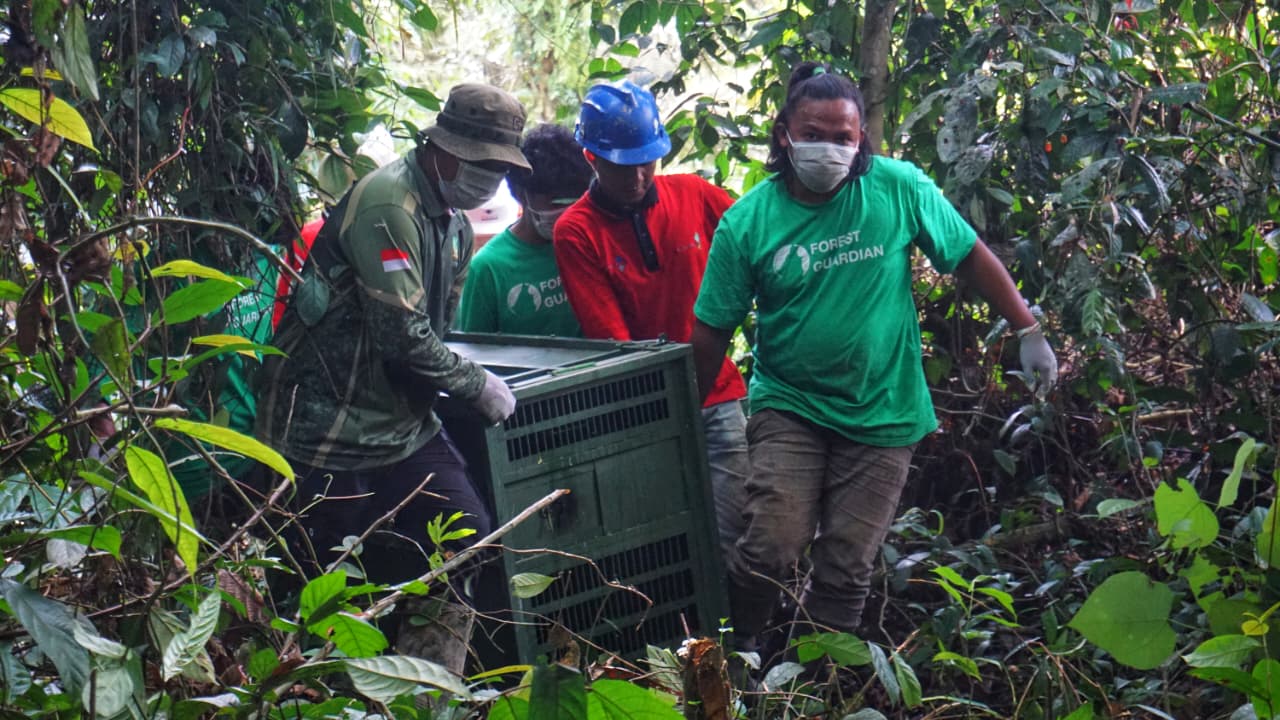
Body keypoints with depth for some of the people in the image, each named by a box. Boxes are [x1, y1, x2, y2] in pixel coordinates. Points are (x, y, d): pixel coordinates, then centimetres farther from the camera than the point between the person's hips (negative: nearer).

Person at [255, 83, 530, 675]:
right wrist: (478, 384, -12)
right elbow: (402, 334, -23)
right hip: (328, 422, -9)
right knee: (337, 584, -1)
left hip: (403, 419, 9)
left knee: (464, 537, -2)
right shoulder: (387, 203, -19)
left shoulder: (454, 222, 12)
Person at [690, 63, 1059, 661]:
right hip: (788, 407, -1)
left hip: (882, 415, 1)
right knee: (771, 549, -15)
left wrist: (1029, 334, 6)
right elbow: (712, 333, 0)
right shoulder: (746, 223, -6)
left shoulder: (898, 187, -6)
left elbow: (973, 257, 5)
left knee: (845, 571, 2)